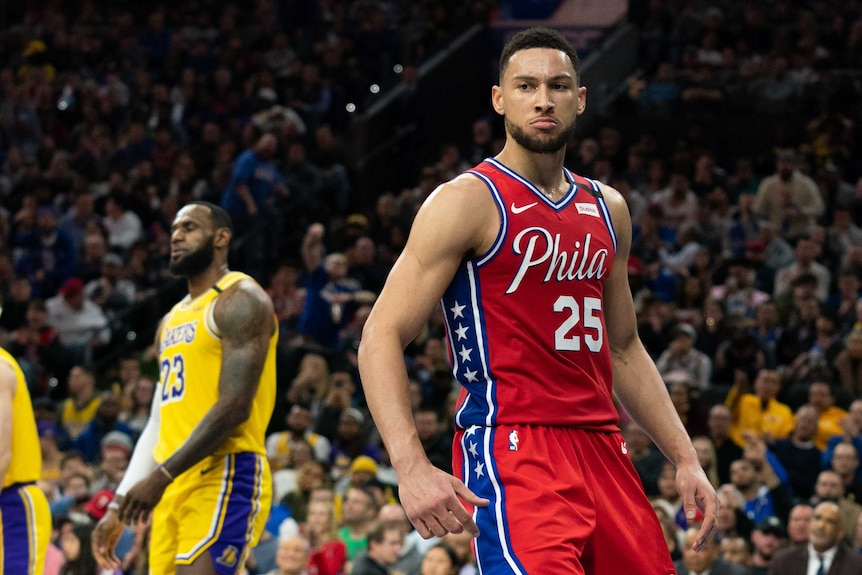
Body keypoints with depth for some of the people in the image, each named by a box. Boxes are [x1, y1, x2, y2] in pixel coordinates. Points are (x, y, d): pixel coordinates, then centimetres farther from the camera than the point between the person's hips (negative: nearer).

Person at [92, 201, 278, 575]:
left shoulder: (240, 300, -5)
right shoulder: (172, 321, 24)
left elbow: (234, 407, -16)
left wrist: (161, 475, -21)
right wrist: (118, 506, 18)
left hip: (226, 478, -9)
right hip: (173, 488, 9)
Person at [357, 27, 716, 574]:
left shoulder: (608, 209, 16)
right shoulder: (468, 201, -6)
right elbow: (382, 336, -11)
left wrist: (685, 459, 17)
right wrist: (412, 467, -23)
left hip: (601, 445, 7)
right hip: (510, 448, -7)